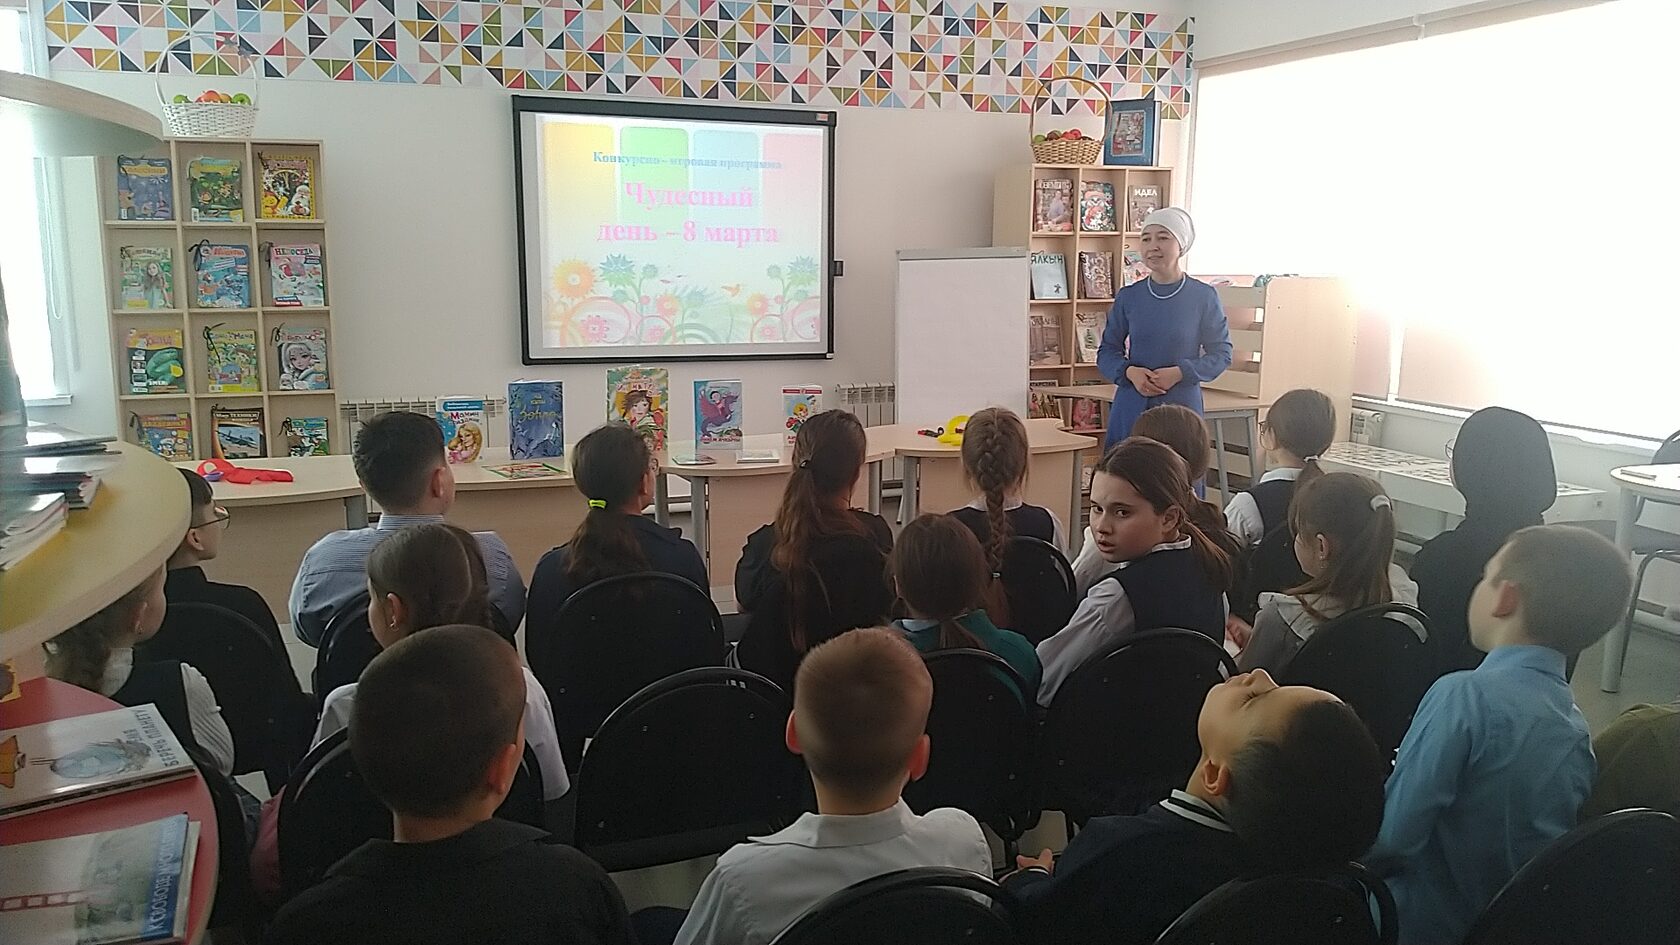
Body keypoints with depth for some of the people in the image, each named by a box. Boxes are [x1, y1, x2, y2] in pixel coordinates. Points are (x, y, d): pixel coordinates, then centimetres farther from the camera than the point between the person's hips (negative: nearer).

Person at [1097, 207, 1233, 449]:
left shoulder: (1204, 297, -1)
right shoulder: (1128, 297, 5)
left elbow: (1221, 353, 4)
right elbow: (1107, 351, 10)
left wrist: (1180, 372, -12)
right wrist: (1129, 371, -10)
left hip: (1183, 405, -2)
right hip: (1132, 408, 2)